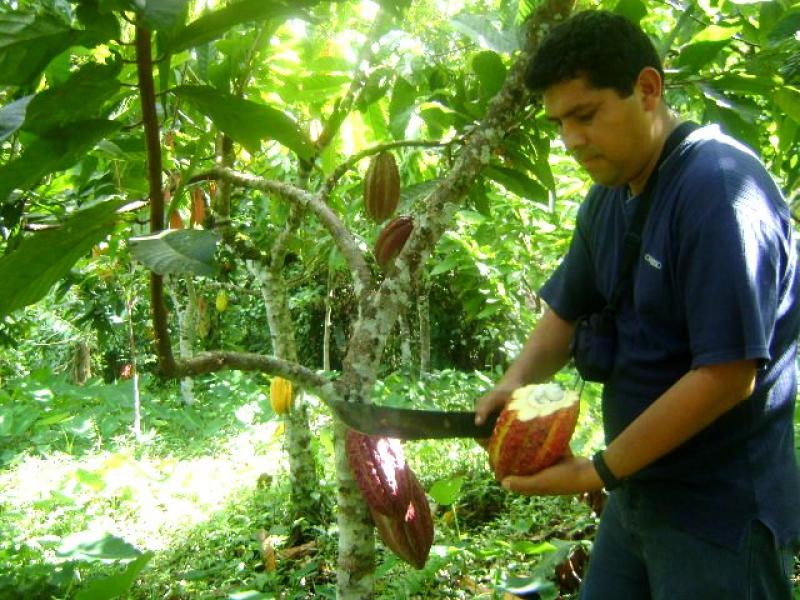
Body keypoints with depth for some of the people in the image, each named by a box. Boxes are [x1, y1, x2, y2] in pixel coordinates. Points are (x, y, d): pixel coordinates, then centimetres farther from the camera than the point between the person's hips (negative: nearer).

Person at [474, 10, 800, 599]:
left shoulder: (720, 189, -22)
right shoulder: (608, 199, 4)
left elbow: (727, 373, -26)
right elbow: (567, 311, 14)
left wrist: (599, 472, -20)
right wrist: (516, 382, -6)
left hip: (719, 513, -8)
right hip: (639, 493, 8)